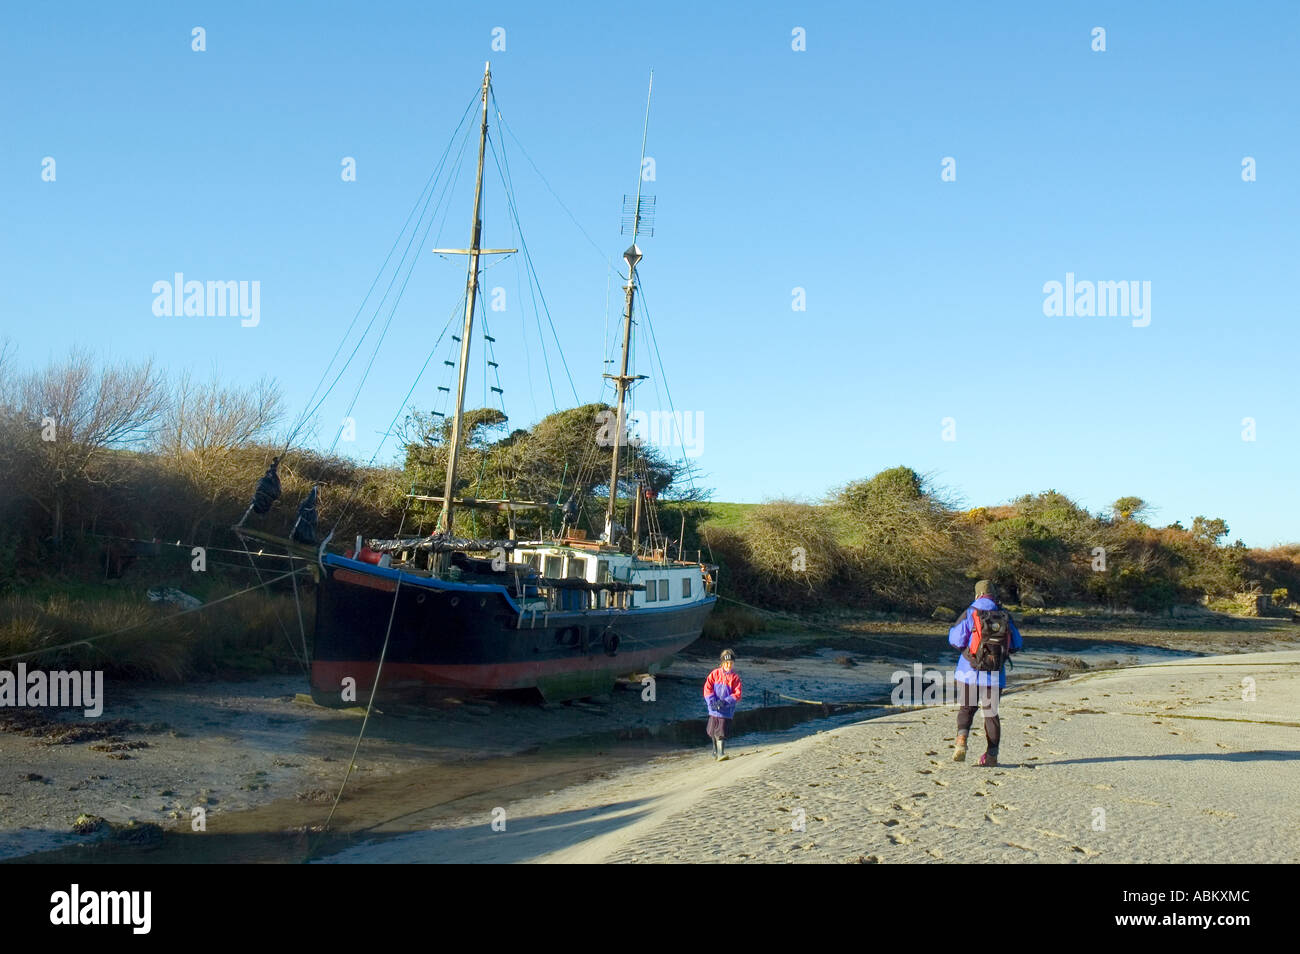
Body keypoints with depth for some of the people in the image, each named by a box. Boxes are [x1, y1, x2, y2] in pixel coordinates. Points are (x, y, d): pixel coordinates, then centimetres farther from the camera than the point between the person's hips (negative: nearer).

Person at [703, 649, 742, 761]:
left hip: (726, 709, -2)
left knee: (721, 732, -12)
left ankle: (721, 753, -10)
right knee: (712, 731, 15)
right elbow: (707, 688, -5)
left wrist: (724, 702, -19)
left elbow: (737, 694, -7)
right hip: (714, 708, 2)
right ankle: (716, 749, 39)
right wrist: (712, 702, -18)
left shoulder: (735, 677, -2)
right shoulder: (715, 674, 1)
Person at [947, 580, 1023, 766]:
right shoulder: (1005, 616, 0)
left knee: (966, 709, 12)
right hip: (995, 675, 2)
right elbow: (1017, 645, 7)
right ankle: (992, 755, 12)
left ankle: (961, 739, -13)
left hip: (969, 673, -2)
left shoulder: (970, 614, -8)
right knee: (991, 713, 12)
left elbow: (955, 640, -8)